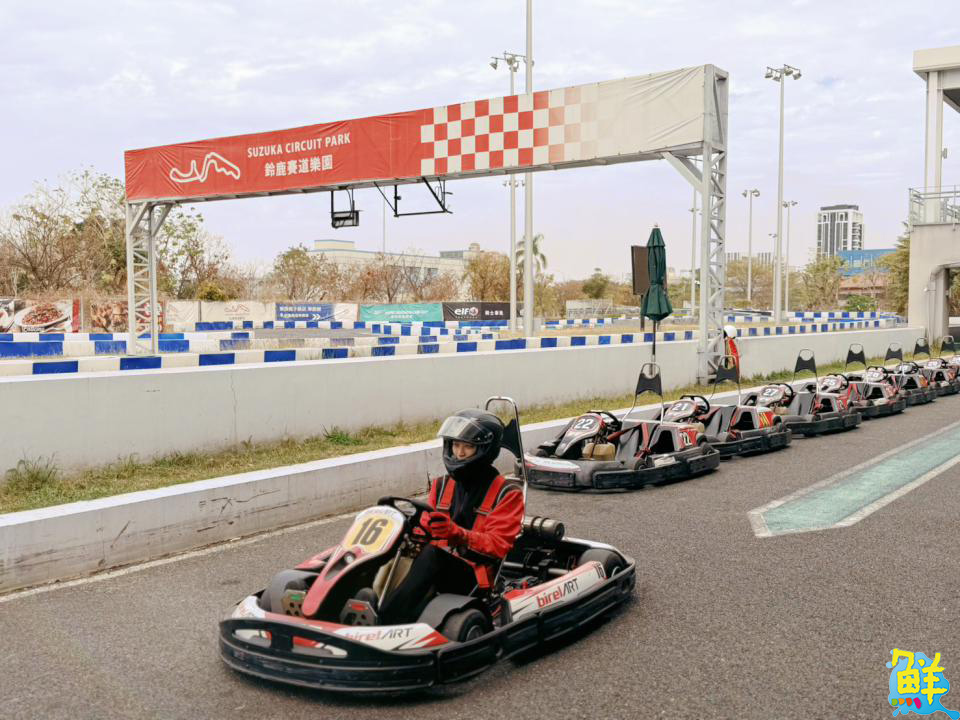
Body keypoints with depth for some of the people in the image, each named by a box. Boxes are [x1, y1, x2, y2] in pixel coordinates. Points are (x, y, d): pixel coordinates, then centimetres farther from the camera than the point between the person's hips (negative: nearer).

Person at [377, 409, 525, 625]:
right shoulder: (442, 486, 19)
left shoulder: (506, 494, 3)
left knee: (433, 553, -34)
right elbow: (426, 528, 16)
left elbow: (498, 545, -9)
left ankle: (384, 624, -43)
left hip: (475, 575, -5)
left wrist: (457, 534, -26)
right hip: (438, 567, 5)